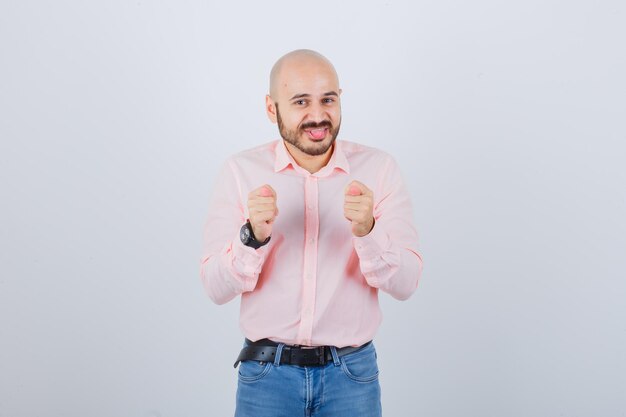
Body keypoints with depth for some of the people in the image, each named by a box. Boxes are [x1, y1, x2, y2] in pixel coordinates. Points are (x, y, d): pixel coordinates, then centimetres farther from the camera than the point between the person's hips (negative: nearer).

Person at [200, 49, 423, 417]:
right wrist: (253, 236, -25)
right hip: (267, 373, 0)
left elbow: (405, 283, -9)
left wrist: (367, 232, -26)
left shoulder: (379, 168, -5)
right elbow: (217, 288, -8)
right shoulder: (240, 171, -5)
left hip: (352, 373, 1)